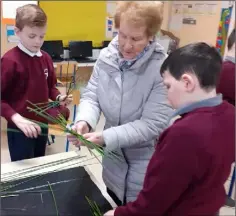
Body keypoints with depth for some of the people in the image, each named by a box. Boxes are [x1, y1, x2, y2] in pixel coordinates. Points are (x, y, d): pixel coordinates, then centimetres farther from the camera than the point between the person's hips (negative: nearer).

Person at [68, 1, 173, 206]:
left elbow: (153, 124, -25)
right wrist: (84, 120, -25)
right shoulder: (106, 57, -7)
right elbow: (91, 95, -3)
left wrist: (106, 137, -32)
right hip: (113, 160, 5)